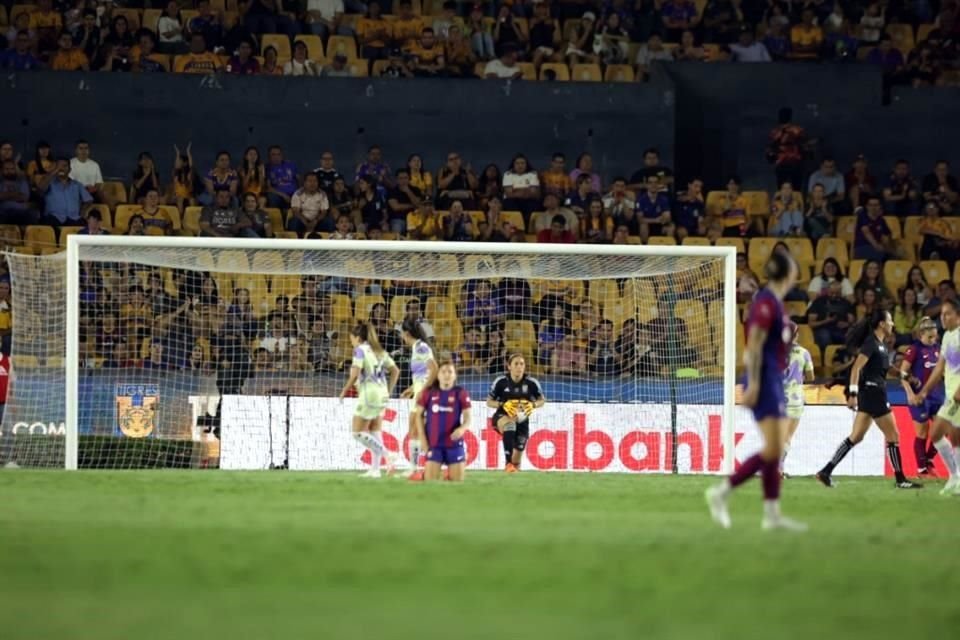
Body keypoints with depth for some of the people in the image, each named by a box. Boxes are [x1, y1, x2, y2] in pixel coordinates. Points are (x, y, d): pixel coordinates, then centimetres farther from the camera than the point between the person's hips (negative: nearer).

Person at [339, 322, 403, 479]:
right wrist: (388, 391, 16)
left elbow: (355, 374, -17)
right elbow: (395, 371, 14)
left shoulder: (360, 350, -7)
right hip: (381, 395, 8)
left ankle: (389, 455, -14)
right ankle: (375, 469, 9)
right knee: (374, 432, 13)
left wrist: (345, 391, -6)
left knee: (358, 433, -3)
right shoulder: (379, 351, 16)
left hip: (369, 394, -8)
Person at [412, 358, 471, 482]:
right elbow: (418, 414, 9)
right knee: (430, 481, -6)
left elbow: (467, 417, -2)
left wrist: (462, 428, -25)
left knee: (458, 480, 3)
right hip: (433, 444, 0)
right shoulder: (429, 393, 3)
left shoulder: (461, 393, 1)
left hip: (454, 443, 0)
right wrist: (422, 438, 1)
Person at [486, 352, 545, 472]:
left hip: (522, 420, 3)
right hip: (502, 417, -2)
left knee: (517, 460, 2)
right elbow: (489, 402, -4)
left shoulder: (531, 383, -10)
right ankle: (508, 463, -42)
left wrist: (533, 405, -19)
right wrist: (503, 405, -23)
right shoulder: (501, 382, -13)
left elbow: (542, 400, 4)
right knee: (509, 423, -41)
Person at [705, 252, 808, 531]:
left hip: (774, 382, 10)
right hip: (765, 382, -10)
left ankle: (772, 514, 8)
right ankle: (721, 492, -7)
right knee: (772, 450, -12)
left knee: (776, 450, 7)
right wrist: (753, 385, -21)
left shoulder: (774, 302, 14)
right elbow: (754, 347, -18)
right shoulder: (766, 303, -14)